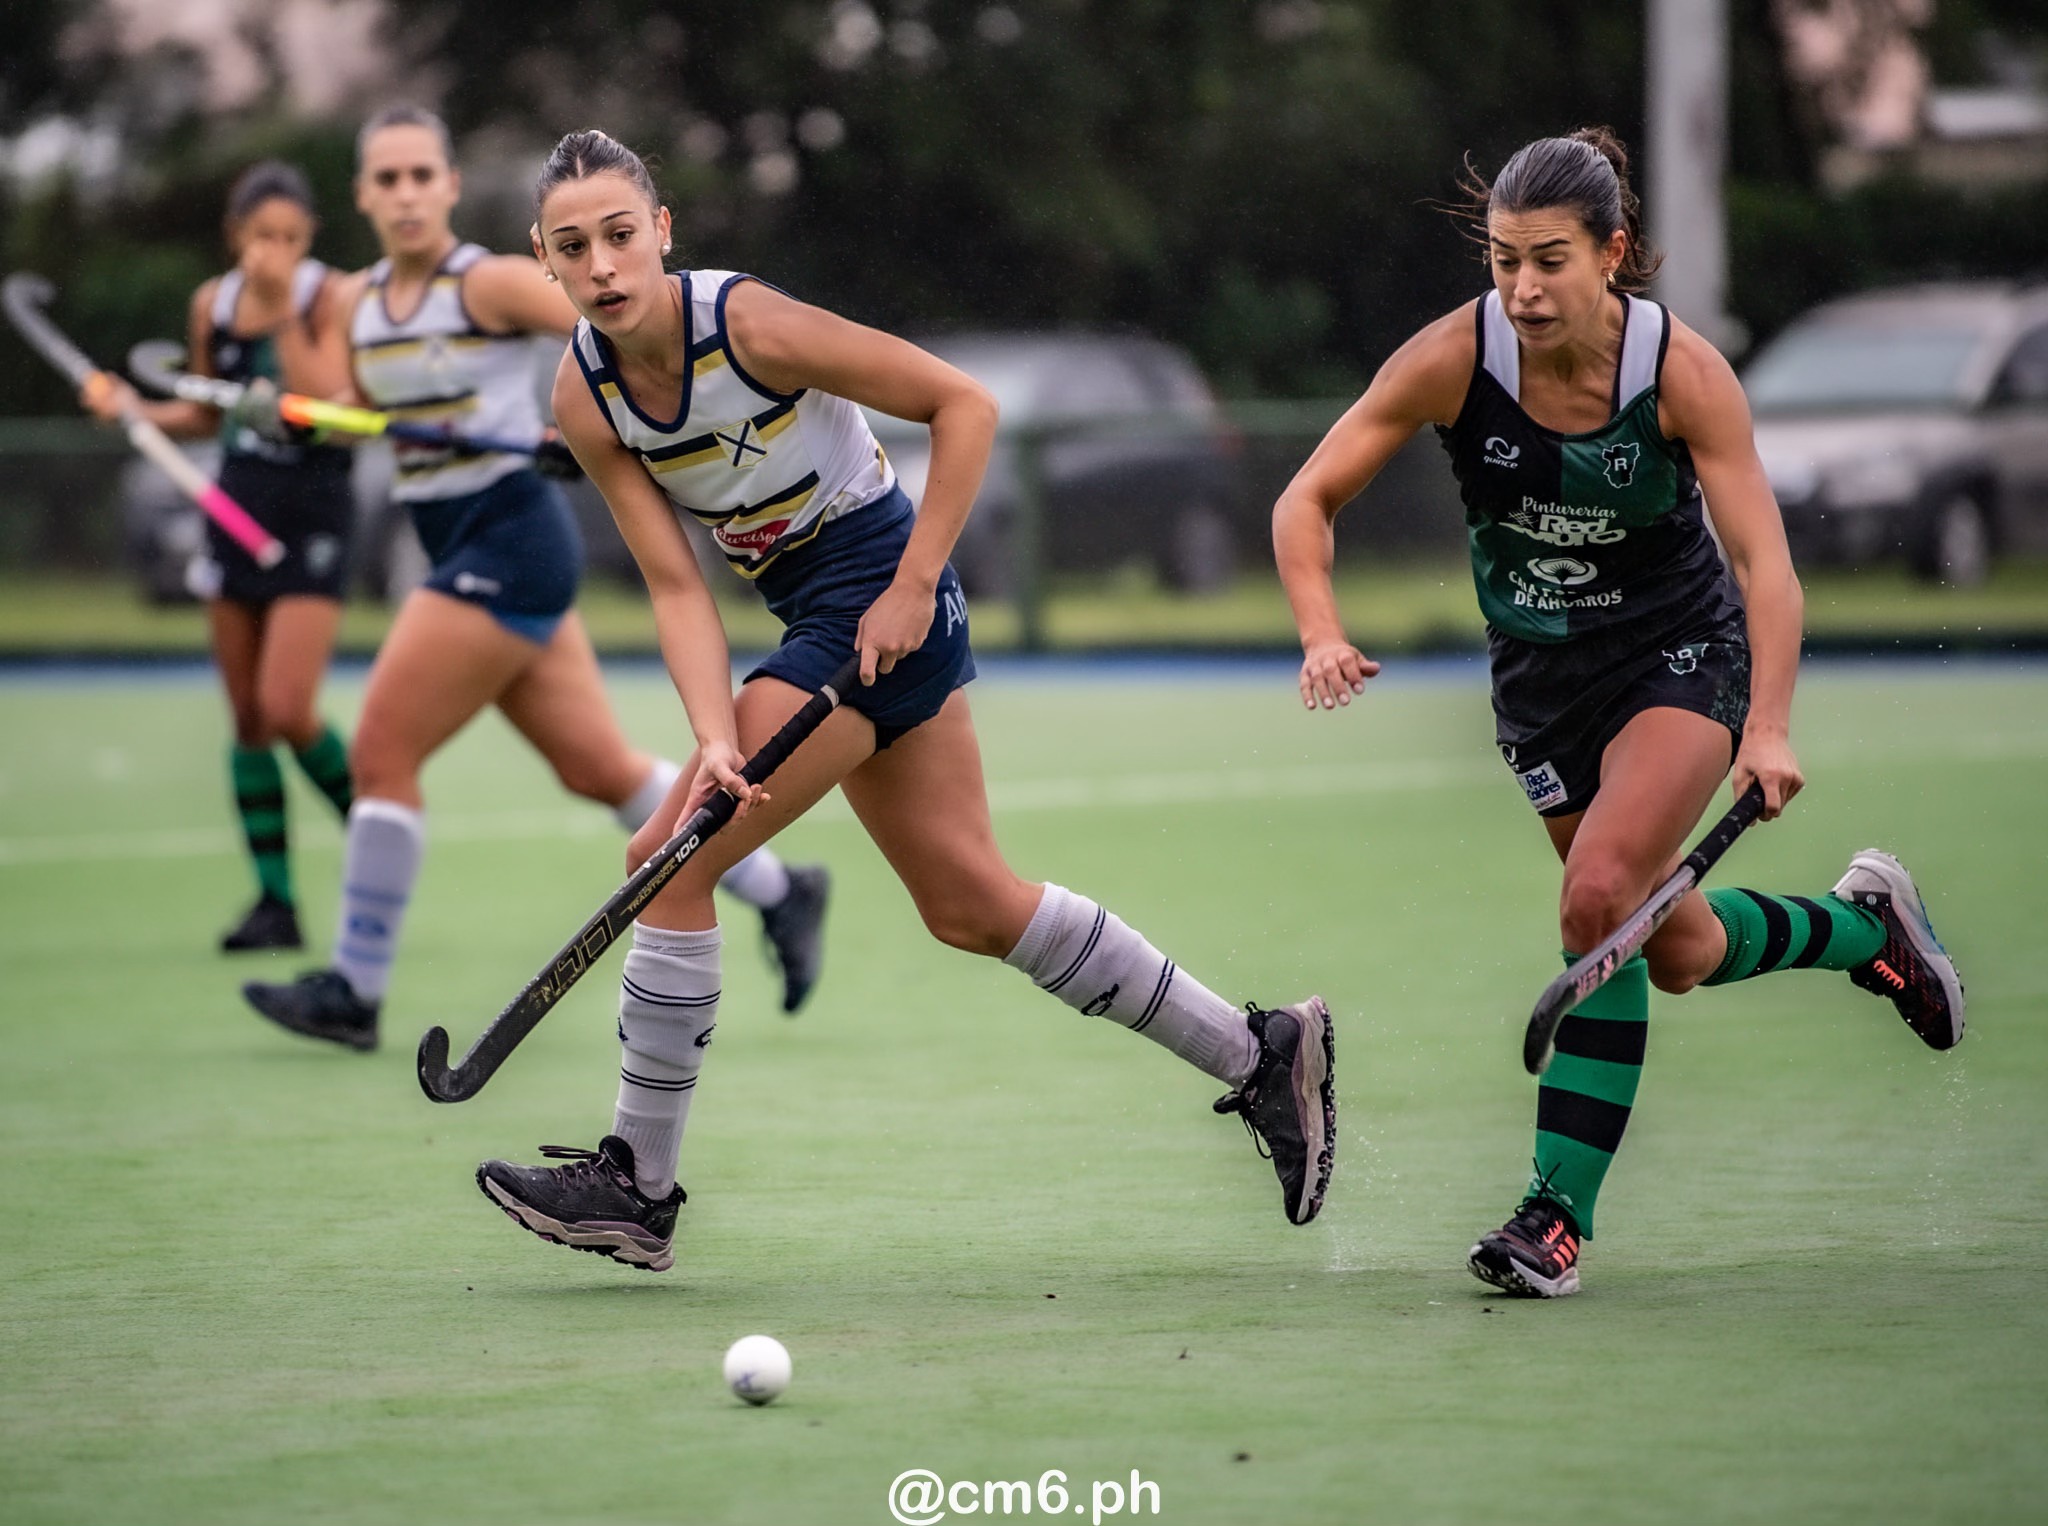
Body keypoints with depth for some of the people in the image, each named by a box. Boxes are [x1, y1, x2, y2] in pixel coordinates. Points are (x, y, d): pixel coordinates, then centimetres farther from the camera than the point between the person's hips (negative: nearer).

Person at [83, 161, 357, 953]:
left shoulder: (329, 298, -10)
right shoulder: (212, 303, 4)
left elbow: (327, 404, -22)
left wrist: (283, 311, -24)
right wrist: (133, 406, 1)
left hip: (312, 519, -5)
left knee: (286, 709, -15)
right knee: (247, 718, 4)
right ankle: (275, 901, 10)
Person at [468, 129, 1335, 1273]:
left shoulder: (749, 323, -23)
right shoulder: (586, 397, -5)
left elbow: (965, 404, -17)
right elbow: (677, 586, -6)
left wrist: (912, 587, -19)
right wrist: (716, 741, -21)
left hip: (883, 603, -8)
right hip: (814, 617, 8)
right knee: (973, 904, 13)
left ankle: (640, 1184, 0)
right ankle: (1262, 1055, 24)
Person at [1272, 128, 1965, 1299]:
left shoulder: (1682, 371, -22)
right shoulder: (1453, 359, -19)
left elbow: (1766, 563, -26)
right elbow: (1309, 500, -14)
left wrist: (1769, 729, -40)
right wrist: (1324, 633, -32)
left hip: (1681, 656, -3)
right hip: (1543, 677, 3)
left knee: (1600, 897, -25)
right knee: (1676, 954, 10)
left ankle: (1560, 1213, -19)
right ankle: (1863, 923, 42)